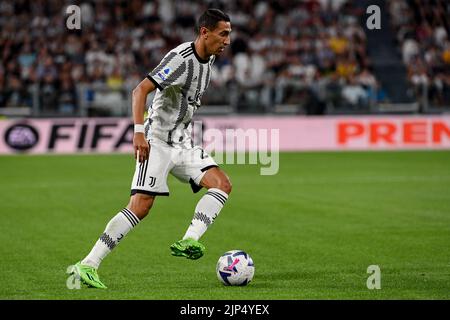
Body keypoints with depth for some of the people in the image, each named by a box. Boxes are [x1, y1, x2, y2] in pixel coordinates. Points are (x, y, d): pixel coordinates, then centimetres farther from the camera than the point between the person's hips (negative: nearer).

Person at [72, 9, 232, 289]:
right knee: (141, 205, -17)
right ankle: (87, 265, -13)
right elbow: (140, 91, -24)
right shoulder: (181, 58, -18)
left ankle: (188, 242, -19)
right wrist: (139, 132, -33)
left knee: (223, 184, -8)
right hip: (157, 141, -9)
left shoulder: (209, 59, 9)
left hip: (183, 143, 9)